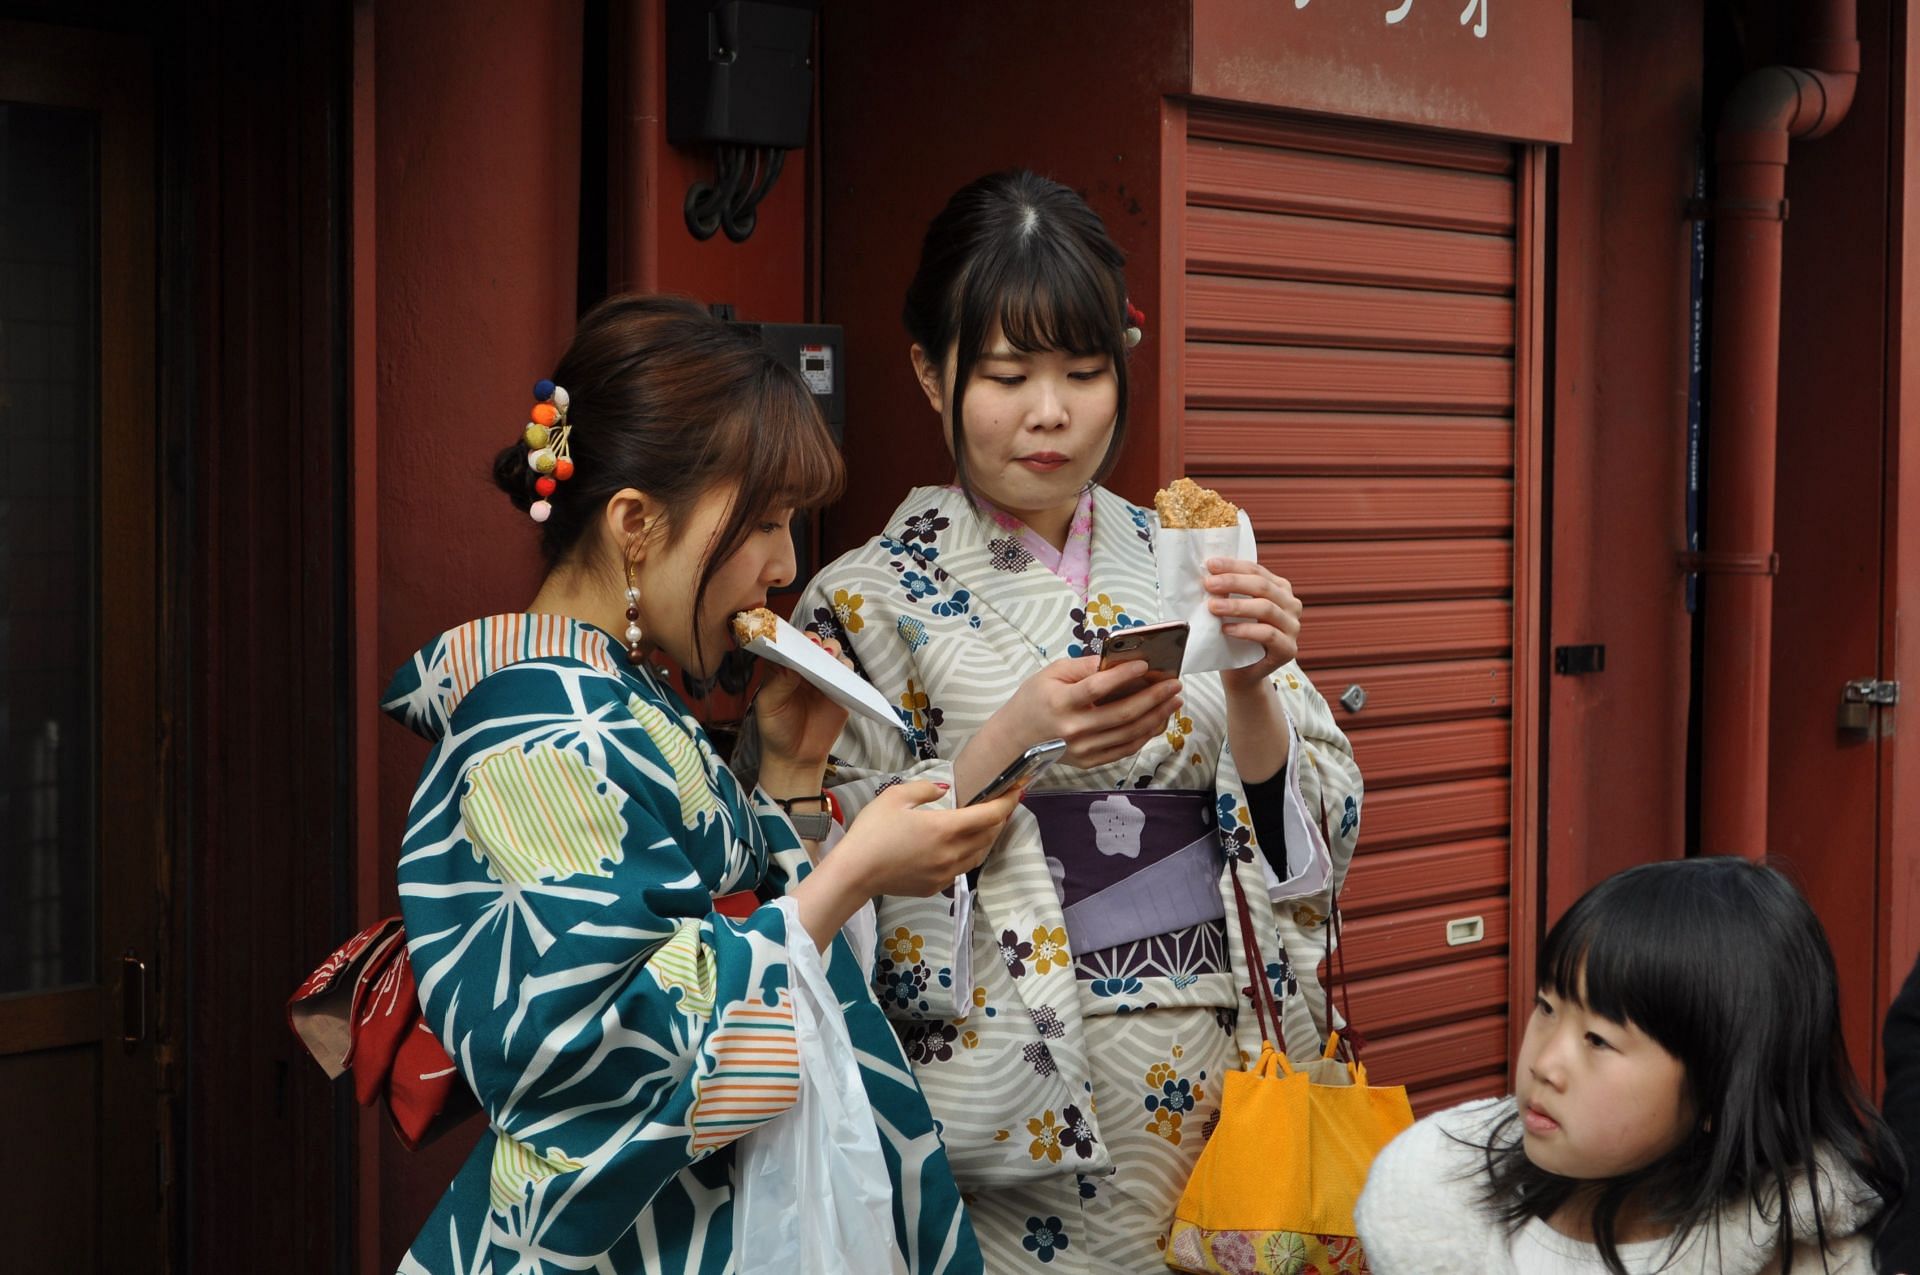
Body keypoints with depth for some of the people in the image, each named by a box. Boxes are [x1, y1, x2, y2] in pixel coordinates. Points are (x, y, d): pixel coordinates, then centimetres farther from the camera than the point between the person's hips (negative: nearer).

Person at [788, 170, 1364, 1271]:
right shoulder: (872, 602, -6)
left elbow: (1316, 839, 1)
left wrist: (1250, 687, -17)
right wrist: (1001, 748, -23)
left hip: (1224, 1075, 3)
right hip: (1016, 1117, -3)